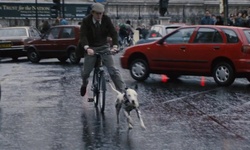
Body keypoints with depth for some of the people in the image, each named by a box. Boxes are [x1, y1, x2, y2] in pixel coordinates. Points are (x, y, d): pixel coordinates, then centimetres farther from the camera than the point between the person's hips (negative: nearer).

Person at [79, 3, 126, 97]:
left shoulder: (106, 19, -10)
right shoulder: (86, 21, -14)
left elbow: (113, 33, -13)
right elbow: (83, 35, -23)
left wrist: (114, 46, -29)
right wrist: (87, 48, -40)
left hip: (104, 47, 0)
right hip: (91, 48, 0)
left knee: (113, 69, -10)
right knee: (86, 71, 6)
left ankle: (123, 90, -11)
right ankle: (84, 84, 41)